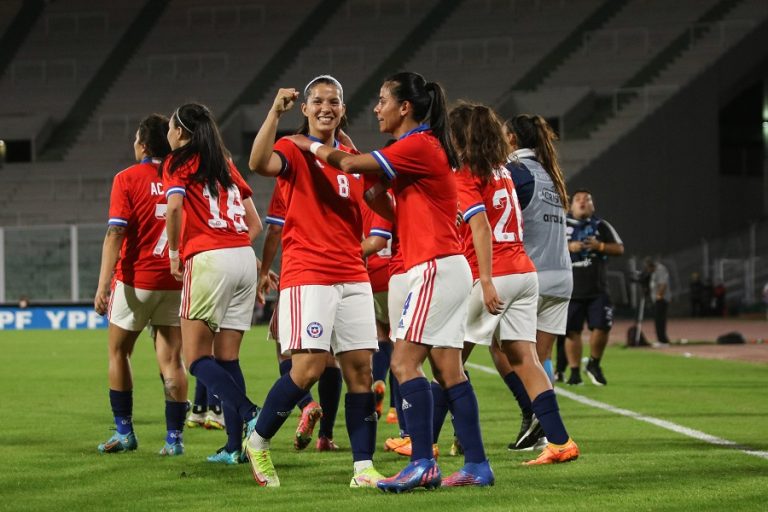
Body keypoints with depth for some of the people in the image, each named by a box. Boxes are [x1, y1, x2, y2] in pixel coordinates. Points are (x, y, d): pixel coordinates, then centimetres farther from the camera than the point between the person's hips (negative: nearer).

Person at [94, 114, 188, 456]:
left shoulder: (127, 179, -8)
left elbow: (116, 234, -15)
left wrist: (103, 285, -17)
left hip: (135, 280, -3)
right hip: (175, 283, 3)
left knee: (118, 352, 13)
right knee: (171, 360, 3)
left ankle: (124, 432, 11)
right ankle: (174, 437, -3)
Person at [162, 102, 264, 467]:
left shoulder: (179, 163, 2)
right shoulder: (226, 165, 20)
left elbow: (174, 206, -17)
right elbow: (255, 224, 20)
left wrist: (174, 253, -5)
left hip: (208, 260, -6)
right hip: (245, 258, 6)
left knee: (198, 358, -4)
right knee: (227, 358, 9)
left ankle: (250, 414, -23)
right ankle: (235, 446, 4)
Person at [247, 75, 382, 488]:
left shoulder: (351, 158, 16)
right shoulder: (294, 151, -2)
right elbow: (259, 163, -25)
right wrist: (276, 111, -29)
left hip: (352, 276, 6)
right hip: (307, 276, -6)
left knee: (359, 368, -1)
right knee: (309, 367, -14)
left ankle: (363, 467, -1)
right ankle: (258, 442, 6)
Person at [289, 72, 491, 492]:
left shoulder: (419, 145, -12)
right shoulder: (418, 147, 19)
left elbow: (351, 163, -18)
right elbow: (399, 216, 25)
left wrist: (310, 145, -1)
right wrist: (375, 196, 9)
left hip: (436, 267, -10)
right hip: (445, 268, 10)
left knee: (404, 362, -13)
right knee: (448, 370, 7)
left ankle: (423, 463, -18)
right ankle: (476, 462, 5)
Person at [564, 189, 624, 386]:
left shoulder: (601, 226, 9)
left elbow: (619, 248, 6)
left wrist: (600, 246, -11)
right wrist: (568, 248, -15)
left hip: (597, 290, 1)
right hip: (571, 290, -1)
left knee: (601, 327, -7)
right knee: (572, 331, -2)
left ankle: (594, 364, 16)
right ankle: (575, 371, 8)